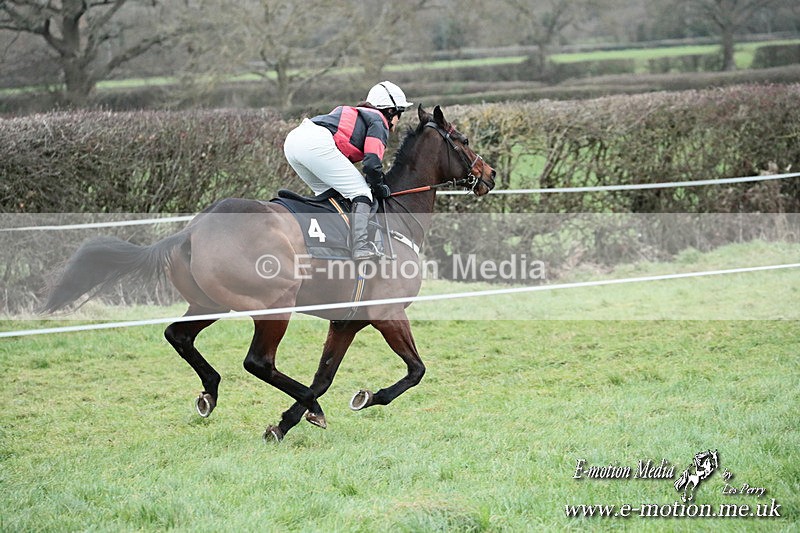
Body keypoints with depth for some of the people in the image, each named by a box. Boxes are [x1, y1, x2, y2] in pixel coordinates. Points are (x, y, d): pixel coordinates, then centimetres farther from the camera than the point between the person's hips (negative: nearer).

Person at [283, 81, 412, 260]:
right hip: (317, 143, -9)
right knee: (361, 192, -2)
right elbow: (372, 162, -4)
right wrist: (380, 188, 12)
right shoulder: (379, 122, 10)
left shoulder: (356, 114, 36)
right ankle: (361, 246, -17)